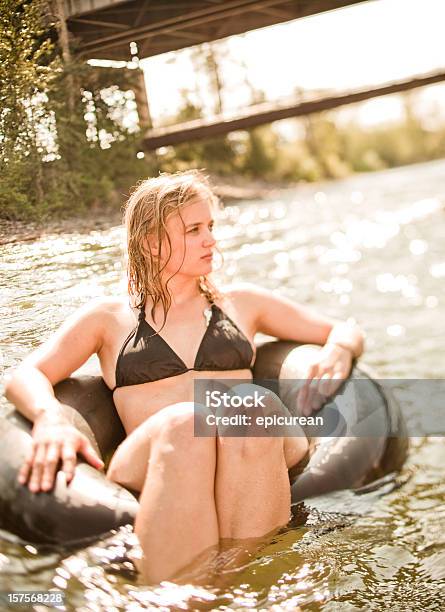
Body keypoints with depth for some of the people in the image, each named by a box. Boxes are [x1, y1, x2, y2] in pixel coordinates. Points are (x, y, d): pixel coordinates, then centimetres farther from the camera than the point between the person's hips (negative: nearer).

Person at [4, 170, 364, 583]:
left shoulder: (241, 303, 26)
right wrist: (50, 419, -16)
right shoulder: (108, 317, 21)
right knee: (184, 424, -36)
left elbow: (345, 331, 28)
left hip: (255, 462, 2)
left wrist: (337, 349, 3)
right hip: (149, 470, -1)